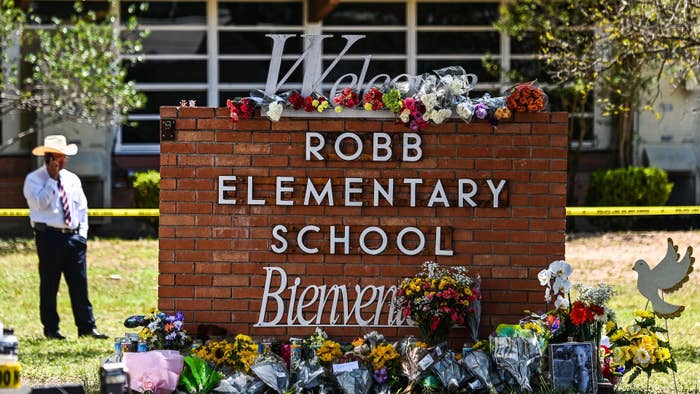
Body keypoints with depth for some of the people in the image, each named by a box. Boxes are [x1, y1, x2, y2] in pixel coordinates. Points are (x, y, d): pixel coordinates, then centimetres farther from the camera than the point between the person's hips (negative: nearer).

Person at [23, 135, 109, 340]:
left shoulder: (72, 179, 15)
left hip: (73, 237, 4)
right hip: (49, 236, -4)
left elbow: (82, 207, 17)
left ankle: (86, 327, 3)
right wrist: (52, 179, -15)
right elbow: (40, 202, -17)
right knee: (49, 285, 0)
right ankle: (50, 329, 7)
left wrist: (82, 234, 7)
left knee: (79, 283, 1)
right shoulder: (34, 179, -1)